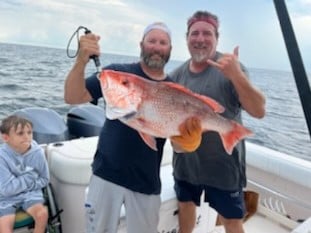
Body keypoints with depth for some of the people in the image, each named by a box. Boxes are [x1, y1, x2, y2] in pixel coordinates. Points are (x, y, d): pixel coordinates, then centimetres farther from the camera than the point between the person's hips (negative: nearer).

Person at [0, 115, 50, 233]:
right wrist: (29, 178, -16)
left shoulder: (37, 152, -13)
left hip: (30, 193, 2)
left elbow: (44, 179, 0)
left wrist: (30, 185, -14)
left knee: (42, 213, -22)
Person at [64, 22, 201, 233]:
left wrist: (191, 129, -25)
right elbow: (73, 97, -12)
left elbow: (181, 145, -3)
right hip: (107, 174, -1)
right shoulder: (118, 73, -5)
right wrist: (81, 61, -27)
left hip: (147, 183, 2)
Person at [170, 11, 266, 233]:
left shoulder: (231, 67, -13)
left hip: (223, 164, -4)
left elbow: (259, 111, -22)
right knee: (186, 205, 22)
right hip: (185, 162, 4)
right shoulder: (177, 74, 1)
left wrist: (236, 76, -36)